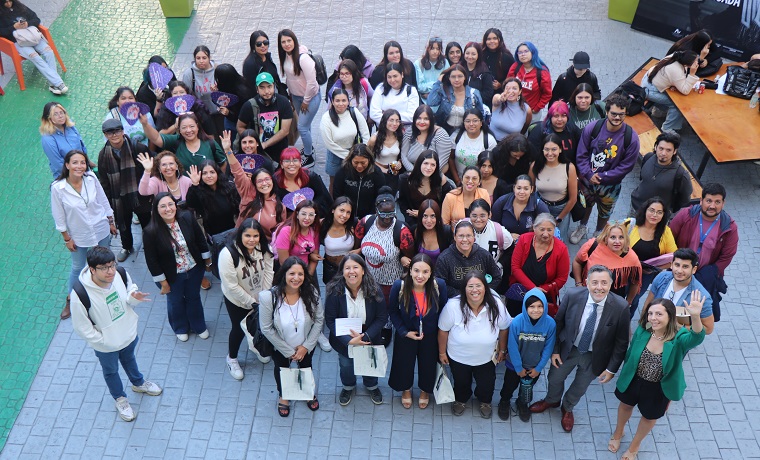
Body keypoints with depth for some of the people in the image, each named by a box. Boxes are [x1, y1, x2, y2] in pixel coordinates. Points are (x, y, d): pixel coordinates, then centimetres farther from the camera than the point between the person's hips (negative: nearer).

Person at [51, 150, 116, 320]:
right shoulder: (57, 188, -22)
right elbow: (59, 217, -11)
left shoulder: (91, 180, -18)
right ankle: (70, 299, 40)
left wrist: (110, 222, 6)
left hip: (101, 231, 1)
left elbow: (104, 202, -2)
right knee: (77, 268, 18)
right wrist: (67, 238, -5)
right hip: (79, 236, -1)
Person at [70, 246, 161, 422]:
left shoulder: (121, 274, -25)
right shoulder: (80, 295, -37)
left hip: (129, 334, 4)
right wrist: (104, 341, -18)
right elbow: (82, 328, -24)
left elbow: (130, 289, -2)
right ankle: (120, 398, 56)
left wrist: (134, 297, -25)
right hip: (106, 345, -4)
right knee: (111, 371, 27)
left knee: (129, 359, 34)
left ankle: (138, 383, 65)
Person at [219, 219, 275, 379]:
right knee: (239, 329, 12)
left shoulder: (264, 249, -19)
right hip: (237, 300, -4)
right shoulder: (228, 253, -32)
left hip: (259, 297, 4)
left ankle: (255, 346, 57)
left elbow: (268, 273, -8)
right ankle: (231, 359, 42)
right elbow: (232, 286, -27)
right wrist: (252, 303, -21)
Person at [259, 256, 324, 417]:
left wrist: (306, 346, -16)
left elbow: (319, 320, -14)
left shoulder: (311, 292, -27)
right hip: (280, 346, -1)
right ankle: (282, 396, 59)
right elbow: (267, 329, -23)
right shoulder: (268, 297, -32)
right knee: (281, 369, 27)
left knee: (306, 366, 30)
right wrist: (288, 351, -17)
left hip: (306, 345, 2)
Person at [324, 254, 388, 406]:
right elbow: (330, 319, -18)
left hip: (369, 338, 1)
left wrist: (365, 336, -26)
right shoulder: (334, 291, -25)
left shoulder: (374, 290, -23)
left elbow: (382, 317, -16)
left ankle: (372, 386, 57)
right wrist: (348, 340, -26)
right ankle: (348, 386, 56)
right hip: (344, 340, 0)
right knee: (346, 365, 23)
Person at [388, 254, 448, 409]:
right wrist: (405, 332, -16)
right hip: (406, 335, 0)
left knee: (428, 364, 24)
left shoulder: (439, 285, -28)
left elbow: (443, 311, -9)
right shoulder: (399, 286, -29)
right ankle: (406, 390, 56)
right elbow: (393, 312, -11)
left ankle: (425, 390, 57)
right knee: (404, 364, 23)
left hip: (430, 336, 1)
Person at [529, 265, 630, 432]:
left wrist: (611, 369, -10)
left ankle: (567, 408, 58)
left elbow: (621, 342, -15)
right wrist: (555, 350, -4)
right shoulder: (572, 295, -26)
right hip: (568, 349, 1)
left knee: (580, 387, 25)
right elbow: (558, 323, -9)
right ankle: (552, 400, 60)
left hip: (594, 356, -1)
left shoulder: (620, 307, -29)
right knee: (555, 378, 25)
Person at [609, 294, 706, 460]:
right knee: (626, 405, 29)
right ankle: (618, 433, 63)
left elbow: (697, 337, -56)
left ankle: (634, 446, 57)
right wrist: (625, 375, 8)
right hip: (634, 381, 2)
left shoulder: (679, 338, -32)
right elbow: (630, 355, -5)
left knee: (649, 417, 26)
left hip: (658, 389, -2)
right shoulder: (642, 331, -23)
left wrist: (695, 316, -75)